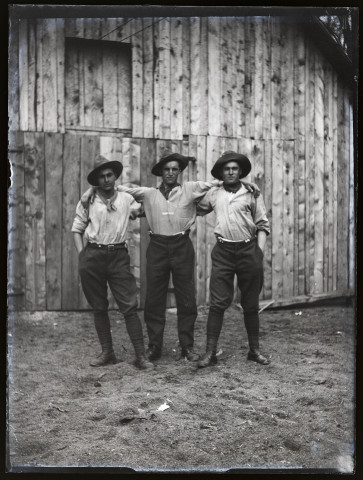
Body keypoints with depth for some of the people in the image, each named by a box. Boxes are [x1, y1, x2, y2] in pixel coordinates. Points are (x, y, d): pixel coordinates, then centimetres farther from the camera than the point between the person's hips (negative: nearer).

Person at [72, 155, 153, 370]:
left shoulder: (126, 199, 6)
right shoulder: (87, 201, 4)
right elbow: (77, 229, 9)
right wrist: (82, 255, 1)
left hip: (119, 256, 0)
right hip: (93, 256, 1)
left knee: (129, 306, -6)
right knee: (99, 307, 8)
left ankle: (141, 355, -1)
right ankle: (107, 352, 20)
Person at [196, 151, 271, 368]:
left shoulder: (252, 193, 3)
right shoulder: (214, 194, 8)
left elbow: (262, 225, 3)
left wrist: (260, 252, -6)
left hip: (248, 249, 0)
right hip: (223, 251, 1)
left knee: (251, 304, 9)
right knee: (218, 303, -4)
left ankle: (255, 350, 21)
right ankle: (210, 352, 2)